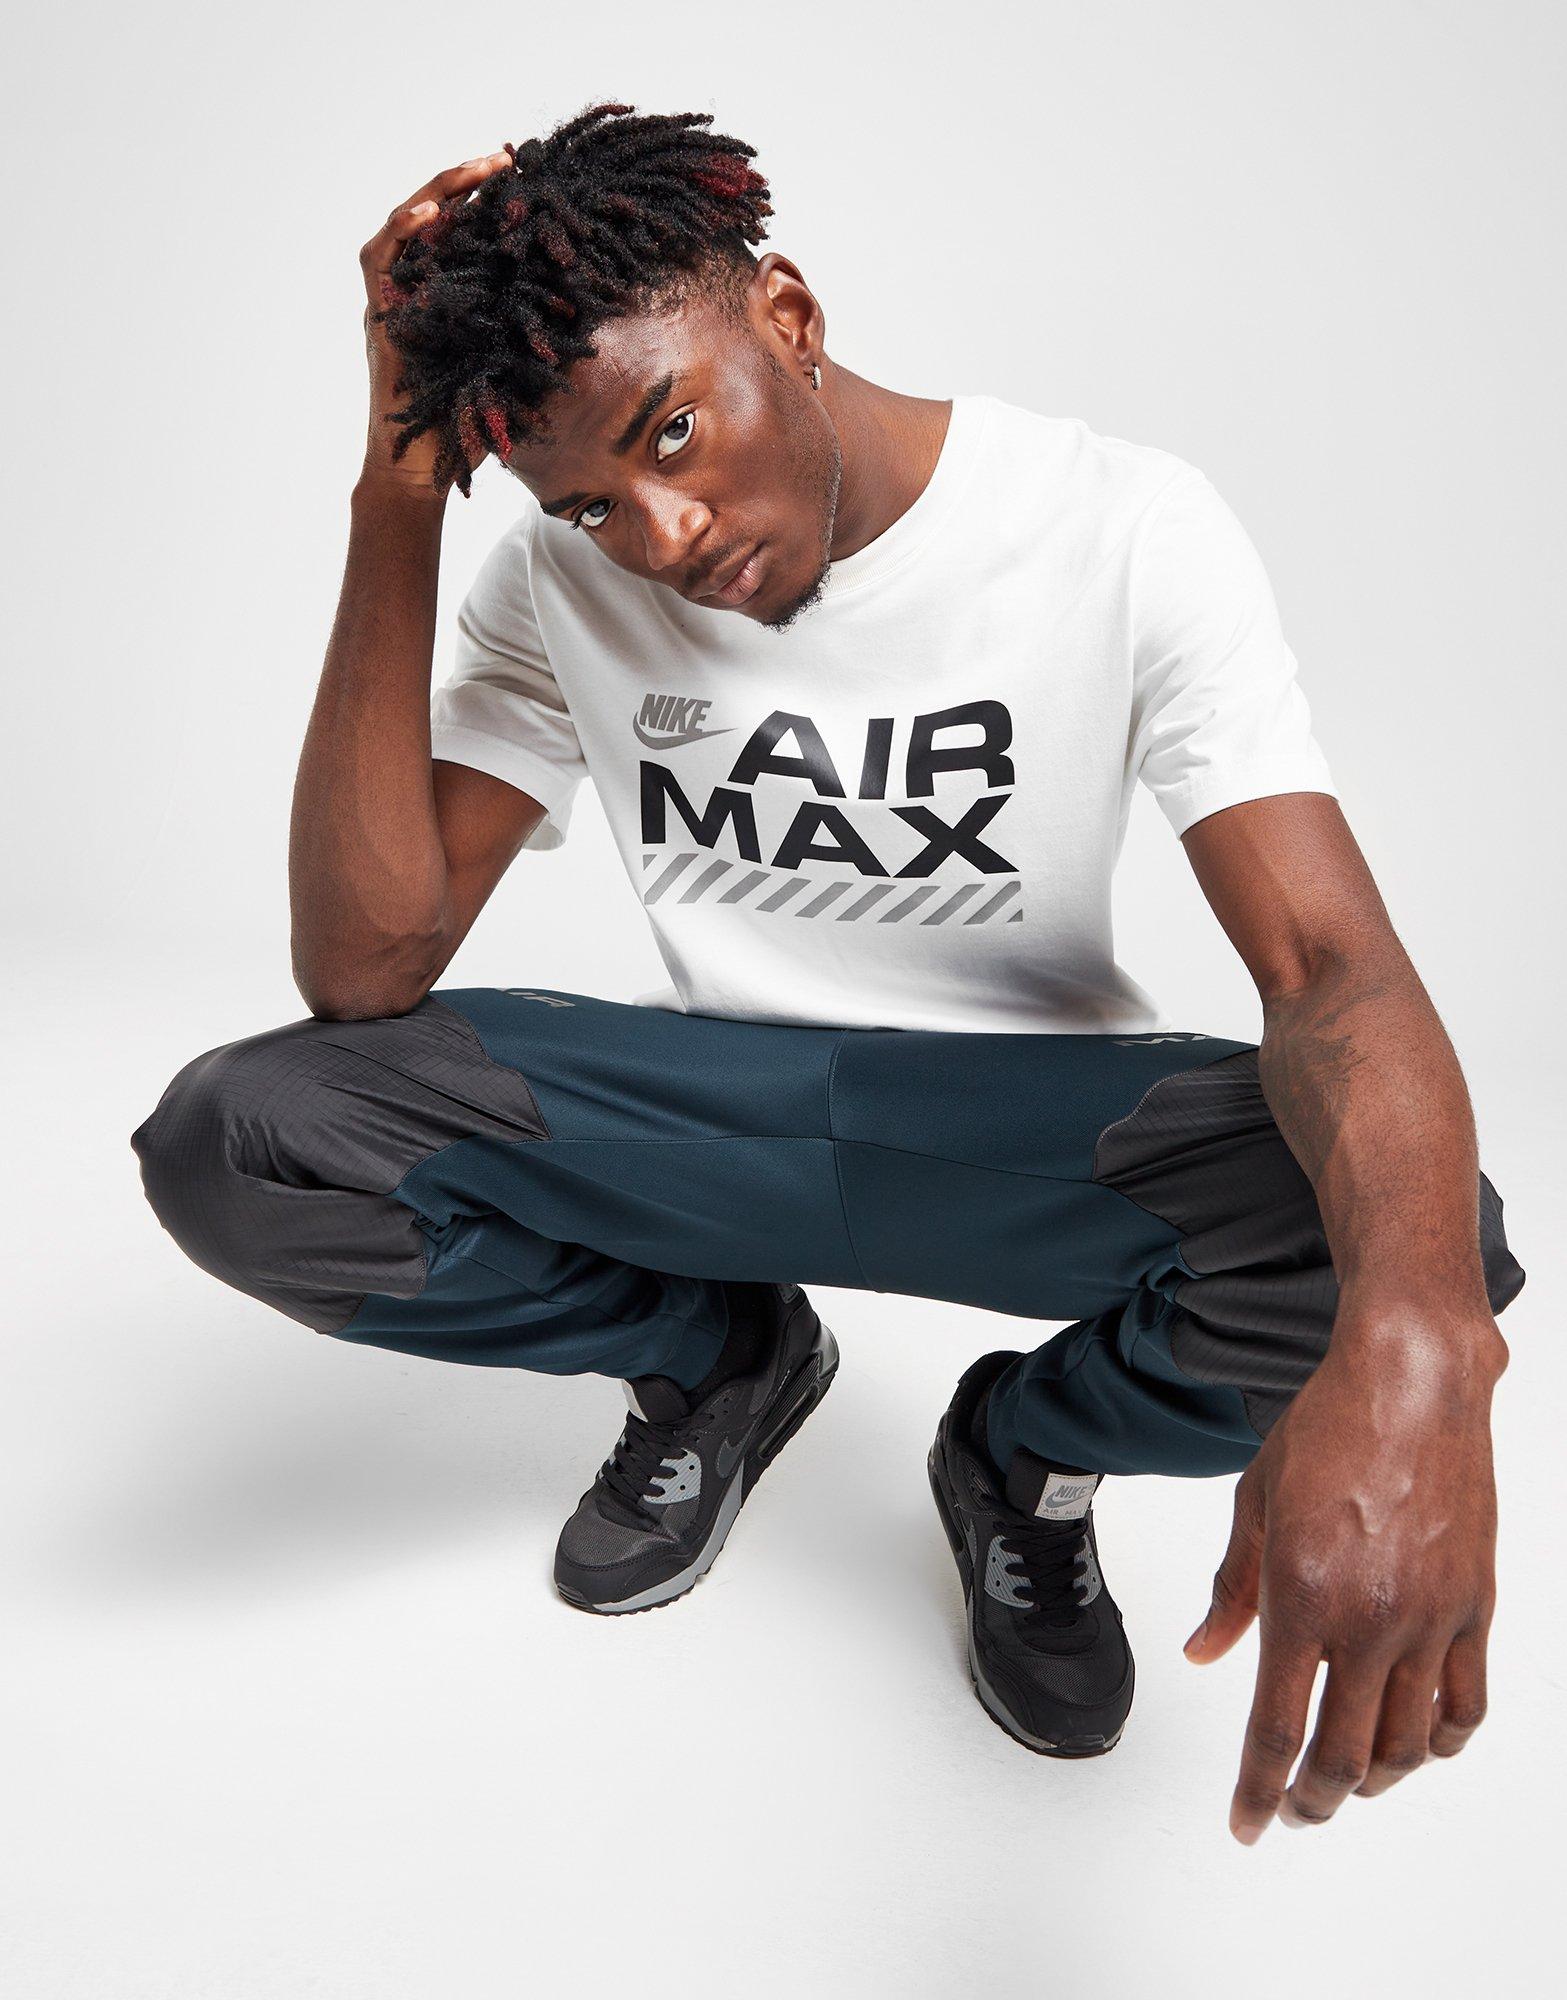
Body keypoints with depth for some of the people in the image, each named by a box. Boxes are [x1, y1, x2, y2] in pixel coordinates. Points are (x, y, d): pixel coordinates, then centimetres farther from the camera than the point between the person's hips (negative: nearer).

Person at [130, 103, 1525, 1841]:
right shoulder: (565, 580, -7)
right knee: (231, 1141, -19)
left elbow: (1335, 968, -25)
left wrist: (1413, 1340, -47)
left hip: (1024, 1120, -2)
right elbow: (363, 971, -16)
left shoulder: (1127, 532, -15)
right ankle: (723, 1359, 8)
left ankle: (1031, 1449, 4)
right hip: (710, 1111, 3)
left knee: (1399, 1245, -33)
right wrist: (395, 505, -22)